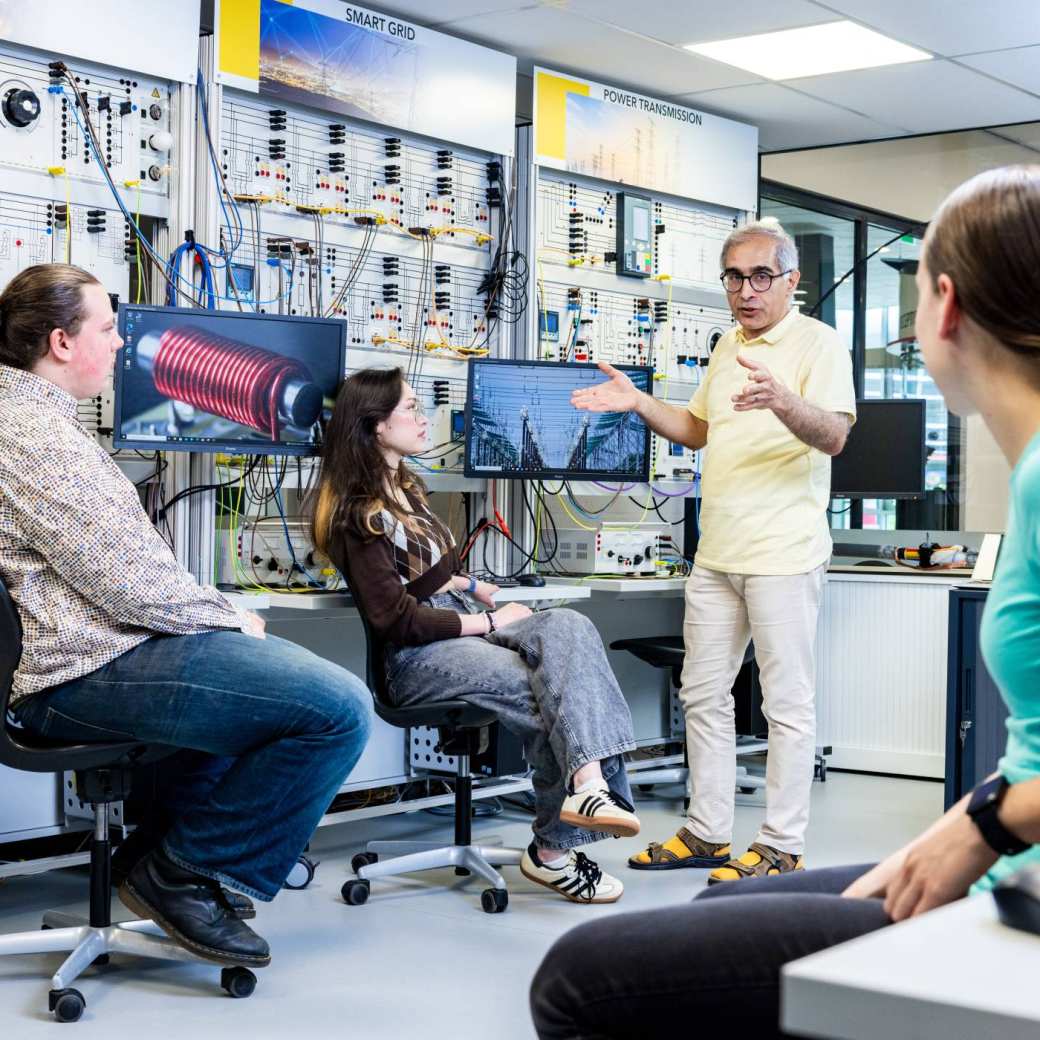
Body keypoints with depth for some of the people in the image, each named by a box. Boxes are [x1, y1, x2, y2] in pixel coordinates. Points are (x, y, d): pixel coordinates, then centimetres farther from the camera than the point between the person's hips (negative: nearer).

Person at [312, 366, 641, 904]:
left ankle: (587, 780, -39)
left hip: (464, 623, 8)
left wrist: (472, 587, 10)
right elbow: (397, 620, -15)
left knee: (570, 626, -24)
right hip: (420, 655, -8)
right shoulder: (358, 516, -9)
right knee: (554, 695, -27)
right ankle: (553, 849, -21)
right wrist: (489, 621, -12)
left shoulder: (405, 488, 19)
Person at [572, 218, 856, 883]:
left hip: (784, 554, -8)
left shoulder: (819, 343, -7)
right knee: (704, 694, 12)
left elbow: (833, 435, -21)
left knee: (789, 703, -2)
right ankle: (708, 834, 23)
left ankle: (782, 848, 5)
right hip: (718, 553, 8)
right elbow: (699, 430, 26)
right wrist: (638, 403, 10)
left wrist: (780, 400, -40)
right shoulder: (729, 346, 17)